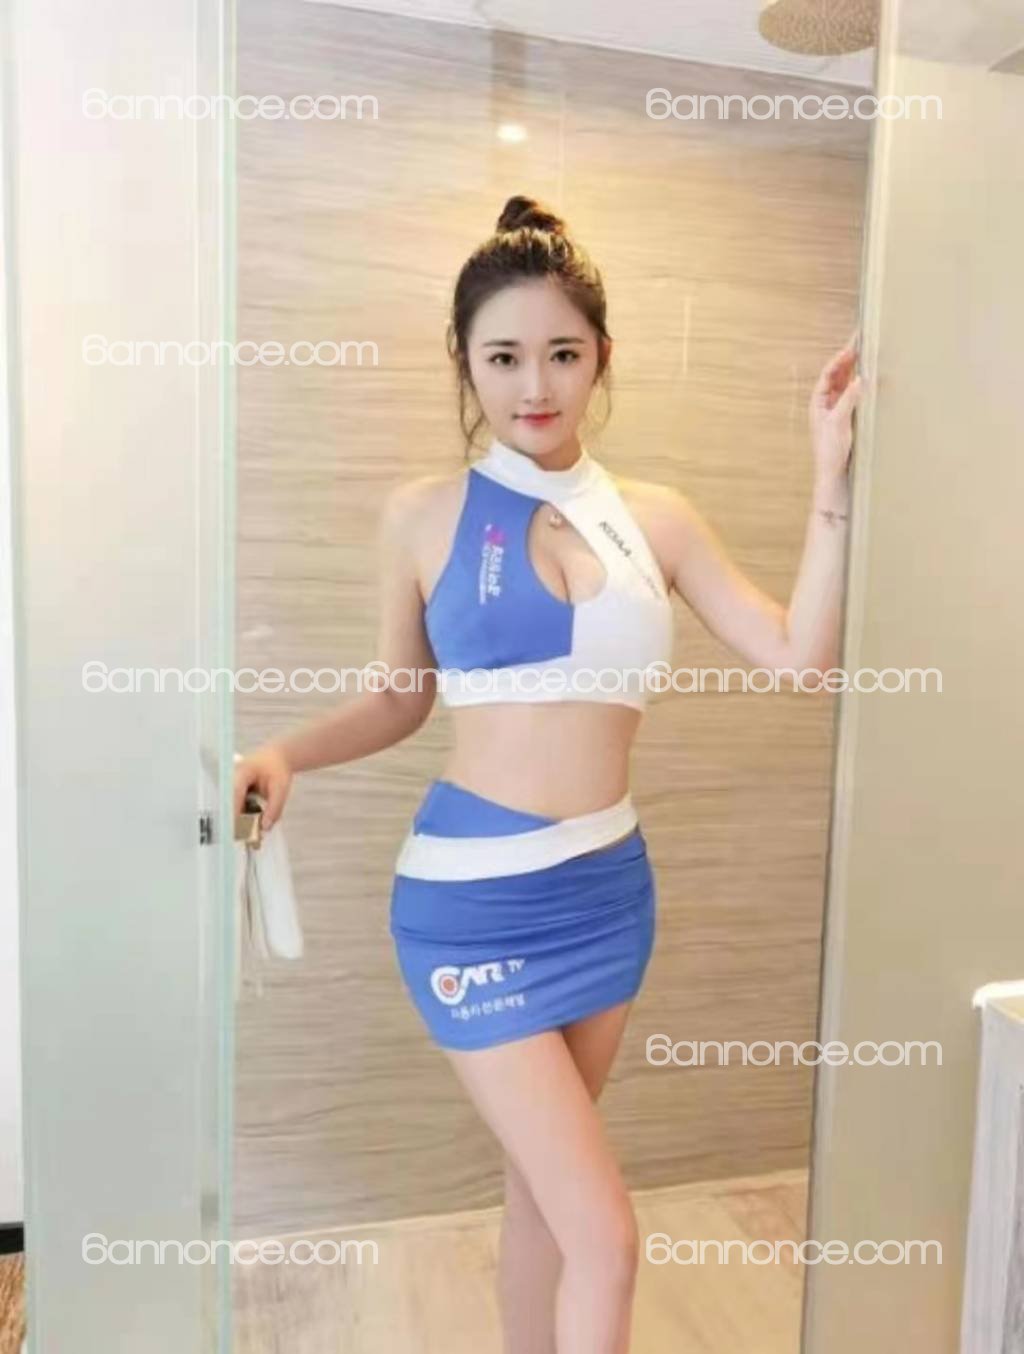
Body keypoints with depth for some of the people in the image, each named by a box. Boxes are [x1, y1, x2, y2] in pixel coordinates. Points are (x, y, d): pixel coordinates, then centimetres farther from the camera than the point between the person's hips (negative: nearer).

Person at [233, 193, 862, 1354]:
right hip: (473, 896, -3)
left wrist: (831, 478, -5)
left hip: (609, 887, 4)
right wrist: (282, 755, -9)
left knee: (542, 1188, 21)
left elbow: (798, 653, -2)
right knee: (605, 1234, 0)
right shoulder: (423, 515, -3)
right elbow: (402, 698, 6)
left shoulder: (653, 517, 3)